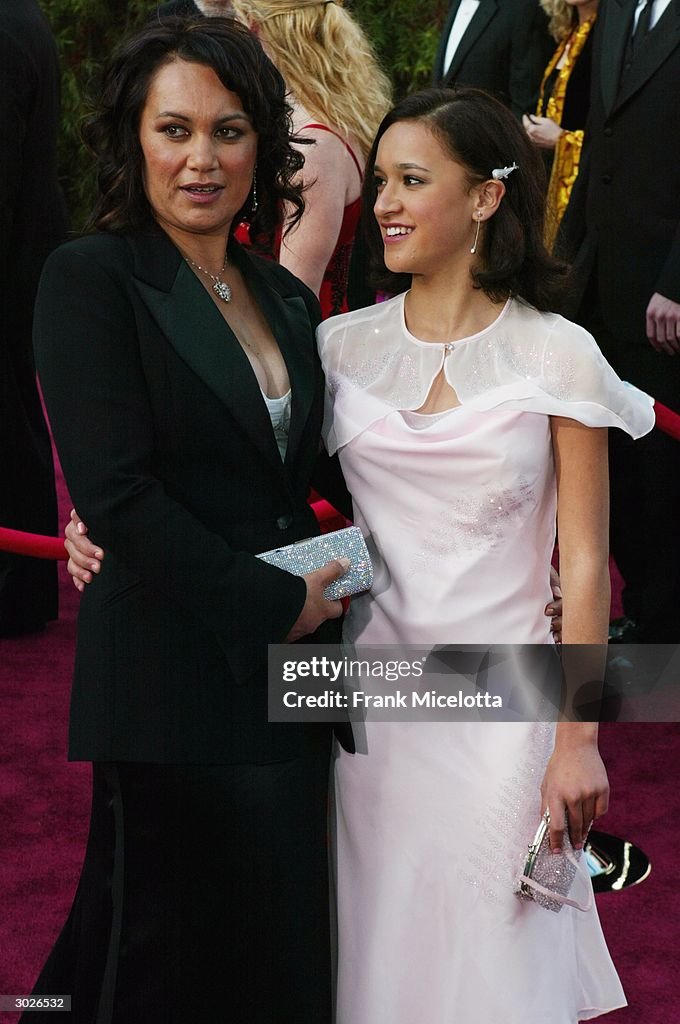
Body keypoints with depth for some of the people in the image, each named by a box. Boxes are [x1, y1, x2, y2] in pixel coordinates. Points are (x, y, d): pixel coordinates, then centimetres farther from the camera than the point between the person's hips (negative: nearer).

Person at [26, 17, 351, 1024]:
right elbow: (113, 492, -16)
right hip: (174, 688, -6)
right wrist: (276, 602, -13)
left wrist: (324, 586, -2)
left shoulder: (286, 297, 13)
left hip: (285, 683, 7)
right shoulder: (91, 278, -8)